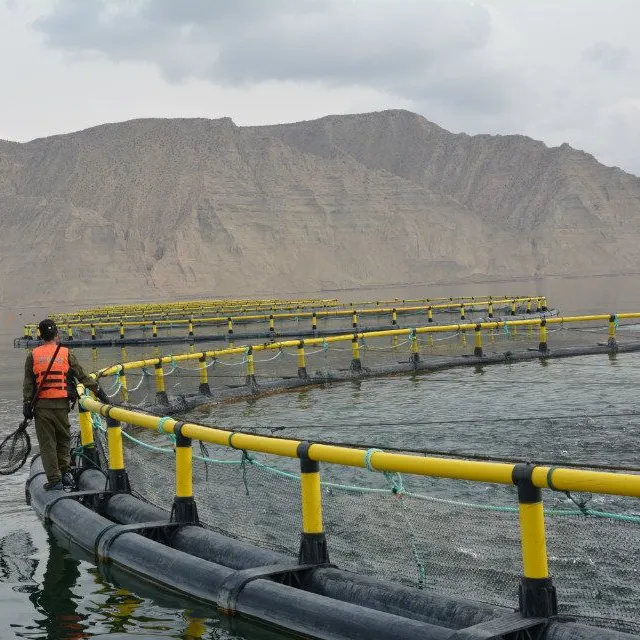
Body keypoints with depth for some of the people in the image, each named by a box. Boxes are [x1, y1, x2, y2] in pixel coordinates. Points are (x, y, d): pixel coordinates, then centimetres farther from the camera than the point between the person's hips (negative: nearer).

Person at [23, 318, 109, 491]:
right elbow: (82, 377, 2)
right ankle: (65, 473, 12)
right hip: (61, 404, 0)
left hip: (41, 405, 0)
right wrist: (98, 391, 9)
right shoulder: (66, 354, 1)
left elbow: (28, 384, 0)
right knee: (63, 439, 17)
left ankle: (54, 480, 4)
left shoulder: (33, 356, 2)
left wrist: (27, 405, 2)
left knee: (47, 444, 5)